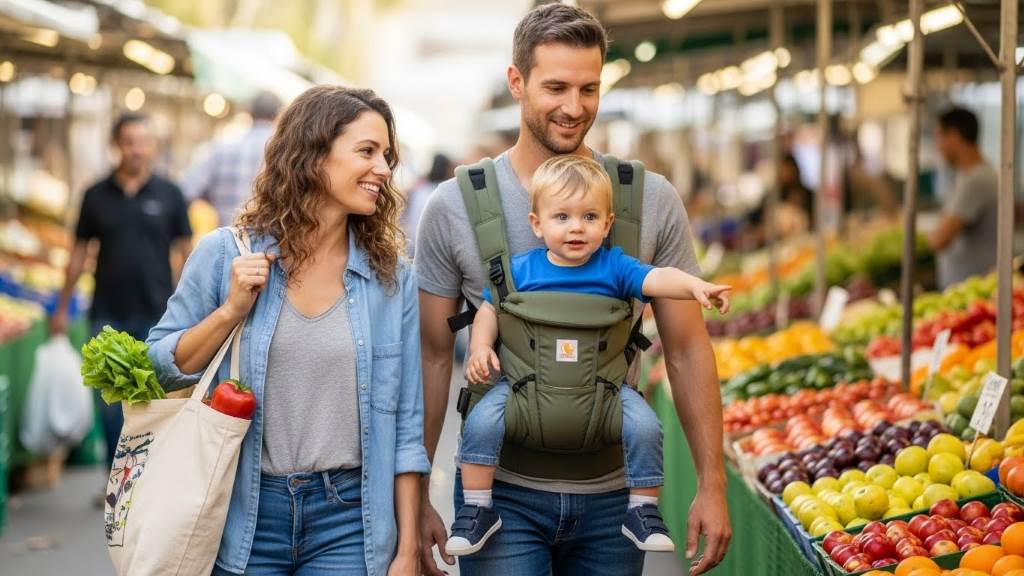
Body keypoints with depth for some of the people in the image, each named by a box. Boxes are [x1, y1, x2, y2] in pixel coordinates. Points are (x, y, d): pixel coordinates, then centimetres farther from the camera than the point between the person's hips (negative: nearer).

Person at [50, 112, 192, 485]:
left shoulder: (168, 195, 2)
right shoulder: (97, 196, 5)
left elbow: (186, 252, 4)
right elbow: (80, 252, 11)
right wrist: (62, 307, 9)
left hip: (157, 314, -1)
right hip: (108, 315, 1)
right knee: (110, 402, 3)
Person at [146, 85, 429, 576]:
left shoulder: (392, 277, 2)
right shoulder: (226, 255, -2)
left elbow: (405, 422, 3)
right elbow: (159, 372, 2)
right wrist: (231, 311, -12)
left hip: (348, 520, 1)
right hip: (245, 517, -1)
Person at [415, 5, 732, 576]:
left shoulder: (653, 201, 0)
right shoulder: (454, 207, -2)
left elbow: (687, 350, 3)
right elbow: (433, 358, 3)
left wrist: (713, 484, -1)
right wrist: (415, 498, 1)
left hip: (612, 496, 1)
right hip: (503, 491, -1)